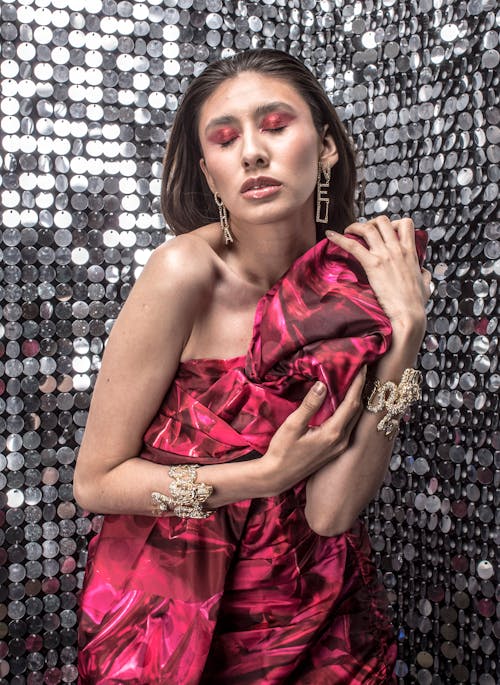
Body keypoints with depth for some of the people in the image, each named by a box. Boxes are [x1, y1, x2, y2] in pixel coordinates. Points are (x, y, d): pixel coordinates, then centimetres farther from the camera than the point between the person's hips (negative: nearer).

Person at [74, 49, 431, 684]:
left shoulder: (361, 280, -12)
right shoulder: (188, 270, -22)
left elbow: (330, 511, -19)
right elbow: (96, 480, -16)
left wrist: (404, 330, -24)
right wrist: (270, 473, -22)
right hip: (169, 605, -3)